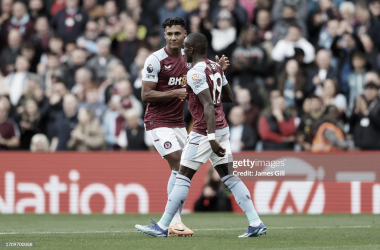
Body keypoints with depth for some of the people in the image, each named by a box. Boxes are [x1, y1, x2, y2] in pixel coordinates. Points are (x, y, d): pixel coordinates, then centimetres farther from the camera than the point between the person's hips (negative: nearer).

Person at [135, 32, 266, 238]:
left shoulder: (196, 73, -15)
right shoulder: (216, 68, 11)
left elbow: (208, 106, -23)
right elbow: (229, 97, 22)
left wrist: (211, 138, -27)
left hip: (205, 131, -8)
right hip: (222, 128, 8)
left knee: (183, 177, -2)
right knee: (228, 176, 7)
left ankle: (162, 226, 2)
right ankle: (256, 223, 0)